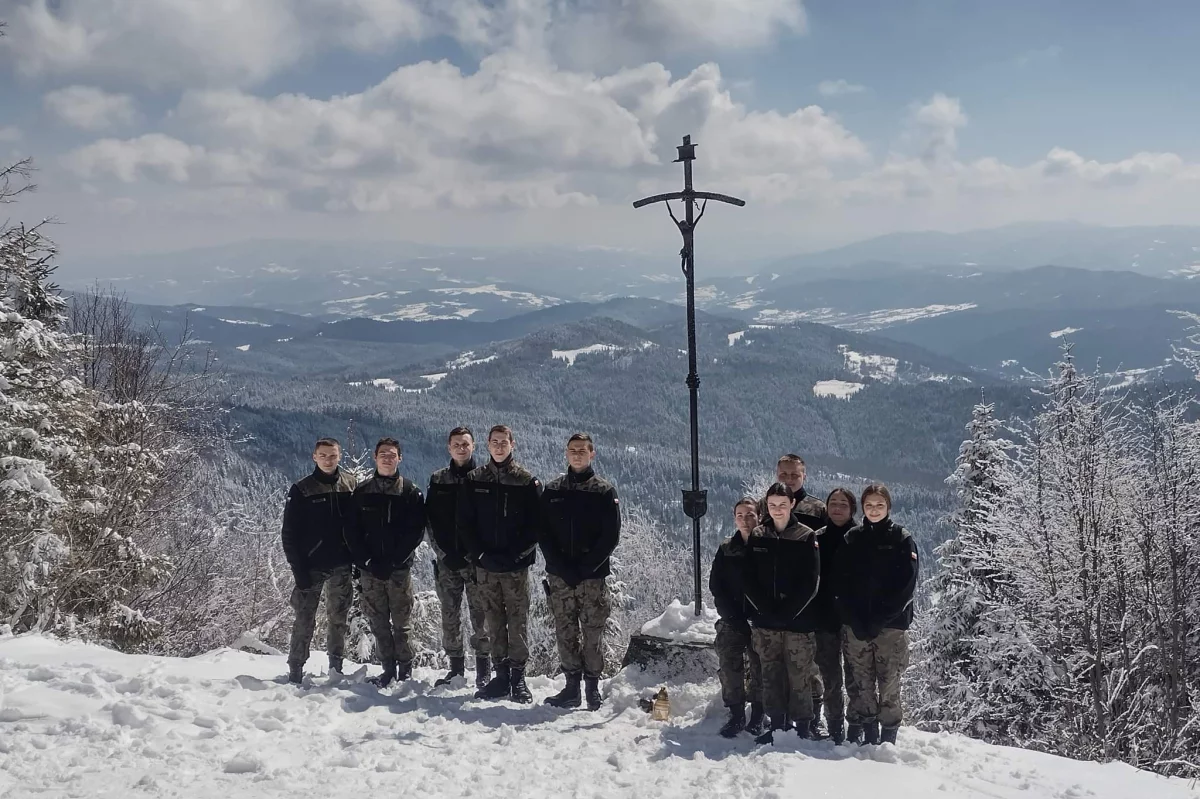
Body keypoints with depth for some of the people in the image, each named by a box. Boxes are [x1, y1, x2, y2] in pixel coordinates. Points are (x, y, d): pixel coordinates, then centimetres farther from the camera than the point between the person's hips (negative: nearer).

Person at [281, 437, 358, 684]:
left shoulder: (351, 485, 4)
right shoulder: (301, 490, -3)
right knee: (305, 621, -3)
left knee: (339, 619, 10)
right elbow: (290, 534, -3)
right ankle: (295, 671, 4)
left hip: (342, 567, 2)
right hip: (311, 567, -2)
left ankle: (336, 667, 20)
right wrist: (299, 569, -10)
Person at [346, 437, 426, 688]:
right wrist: (366, 561, -6)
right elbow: (352, 531, 6)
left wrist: (393, 562, -11)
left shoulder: (411, 491, 2)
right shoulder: (362, 492, 9)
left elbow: (416, 531, -4)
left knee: (402, 622, 0)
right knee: (378, 622, 5)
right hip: (370, 569, 2)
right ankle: (388, 668, 13)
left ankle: (405, 669, 7)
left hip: (400, 569, -2)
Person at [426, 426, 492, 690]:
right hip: (447, 559, 3)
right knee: (450, 616, 6)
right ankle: (455, 666, 15)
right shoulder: (438, 480, 11)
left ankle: (483, 667, 5)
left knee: (481, 614, -3)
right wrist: (445, 553, -3)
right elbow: (432, 521, 7)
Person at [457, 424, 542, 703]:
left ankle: (518, 677, 3)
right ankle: (501, 675, 14)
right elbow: (465, 522, 6)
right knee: (494, 621, 7)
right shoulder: (474, 480, 7)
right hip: (485, 565, 3)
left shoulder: (527, 481, 0)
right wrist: (478, 553, -6)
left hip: (516, 565, -3)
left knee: (518, 621, -2)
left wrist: (516, 554, -13)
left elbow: (536, 524, -4)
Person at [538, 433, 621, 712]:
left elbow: (611, 536, -3)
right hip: (559, 575, 2)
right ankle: (572, 684, 11)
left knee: (593, 632, -1)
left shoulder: (605, 491, 2)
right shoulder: (552, 490, 9)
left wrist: (586, 568, -11)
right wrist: (563, 568, -7)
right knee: (565, 632, 4)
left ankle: (592, 687, 7)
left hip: (593, 575, -2)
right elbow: (543, 533, 4)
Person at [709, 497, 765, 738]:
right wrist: (734, 617, -8)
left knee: (760, 671, 2)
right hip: (731, 623, 2)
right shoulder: (726, 550, 6)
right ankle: (736, 715, 10)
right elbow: (716, 587, 3)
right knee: (730, 669, -1)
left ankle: (757, 716, 14)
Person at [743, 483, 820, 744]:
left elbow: (811, 582, -5)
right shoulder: (757, 536, 7)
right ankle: (776, 725, 17)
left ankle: (803, 727, 7)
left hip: (798, 621, -3)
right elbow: (750, 580, 4)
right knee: (771, 674, 7)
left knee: (800, 676, -2)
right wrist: (768, 610, -7)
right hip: (765, 620, 3)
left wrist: (788, 612, -11)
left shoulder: (806, 537, -1)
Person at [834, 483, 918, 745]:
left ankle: (888, 736, 5)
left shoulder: (902, 539, 2)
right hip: (856, 625, 2)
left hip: (891, 625, -2)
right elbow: (840, 582, 5)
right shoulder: (852, 539, 9)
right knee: (860, 682, 2)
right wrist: (856, 621, -7)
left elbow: (906, 586, -5)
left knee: (889, 683, -3)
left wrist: (878, 620, -12)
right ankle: (863, 732, 9)